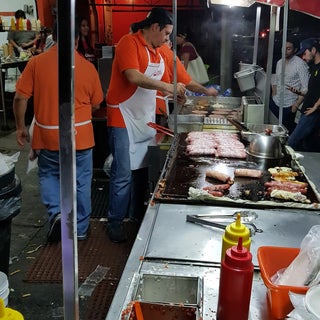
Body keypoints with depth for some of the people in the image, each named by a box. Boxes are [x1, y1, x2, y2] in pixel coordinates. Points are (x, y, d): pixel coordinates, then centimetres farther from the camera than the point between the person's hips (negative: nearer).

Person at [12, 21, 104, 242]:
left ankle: (56, 213, 4)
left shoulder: (36, 62, -7)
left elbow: (20, 98, -6)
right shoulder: (88, 67, -6)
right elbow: (96, 104, 3)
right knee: (81, 181, 14)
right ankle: (81, 228, 25)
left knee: (48, 175, 23)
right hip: (80, 135, 0)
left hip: (47, 135, 0)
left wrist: (20, 127, 7)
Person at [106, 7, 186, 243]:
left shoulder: (157, 51, 13)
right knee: (123, 174, -4)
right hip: (124, 117, -8)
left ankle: (138, 215, 28)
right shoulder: (130, 42, -11)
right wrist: (168, 86, -23)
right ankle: (115, 222, 9)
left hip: (146, 118, 8)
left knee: (142, 170, 14)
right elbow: (133, 77, -25)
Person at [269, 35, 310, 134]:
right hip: (275, 103, 6)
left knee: (288, 129, 2)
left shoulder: (300, 64, -13)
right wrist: (273, 96, 11)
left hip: (288, 105, -6)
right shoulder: (279, 62, 8)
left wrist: (296, 104, -17)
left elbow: (305, 88, -16)